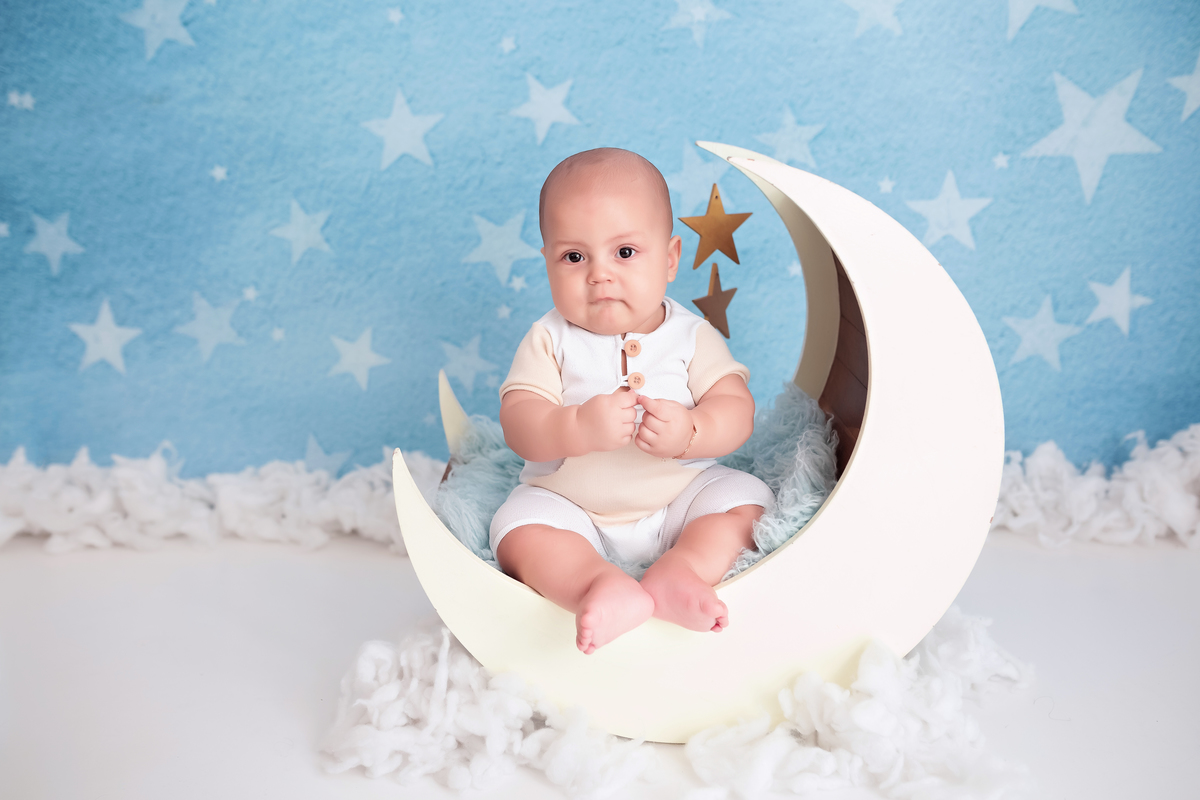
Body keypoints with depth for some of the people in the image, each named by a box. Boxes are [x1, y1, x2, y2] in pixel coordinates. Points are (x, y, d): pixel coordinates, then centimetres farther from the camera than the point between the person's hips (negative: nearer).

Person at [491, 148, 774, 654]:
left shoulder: (692, 336, -2)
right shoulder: (549, 341, -5)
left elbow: (736, 409, -10)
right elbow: (517, 423, -16)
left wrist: (689, 433, -32)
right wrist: (578, 429, -37)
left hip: (681, 495, 2)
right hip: (570, 505, -1)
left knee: (745, 499, -18)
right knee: (520, 531, -25)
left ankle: (676, 574, -36)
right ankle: (601, 586, -47)